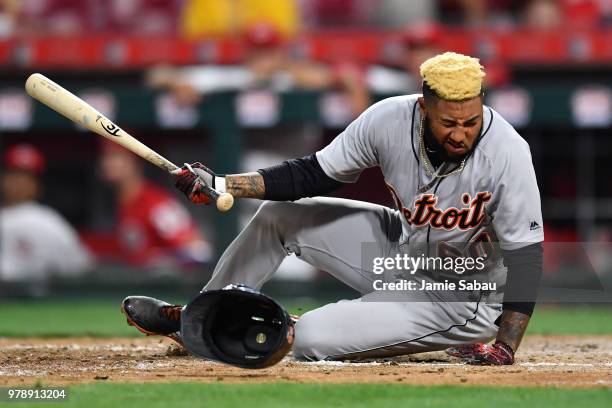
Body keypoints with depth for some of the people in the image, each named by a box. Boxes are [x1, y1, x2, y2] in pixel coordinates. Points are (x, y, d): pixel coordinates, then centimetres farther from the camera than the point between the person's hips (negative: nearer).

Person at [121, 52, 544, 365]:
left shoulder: (506, 152, -31)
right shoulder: (390, 120, -18)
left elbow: (526, 256, -23)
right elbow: (315, 174, -5)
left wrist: (505, 349, -30)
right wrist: (224, 185, -15)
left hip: (458, 298, -6)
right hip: (401, 247, 6)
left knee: (309, 337, -21)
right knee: (278, 214, 8)